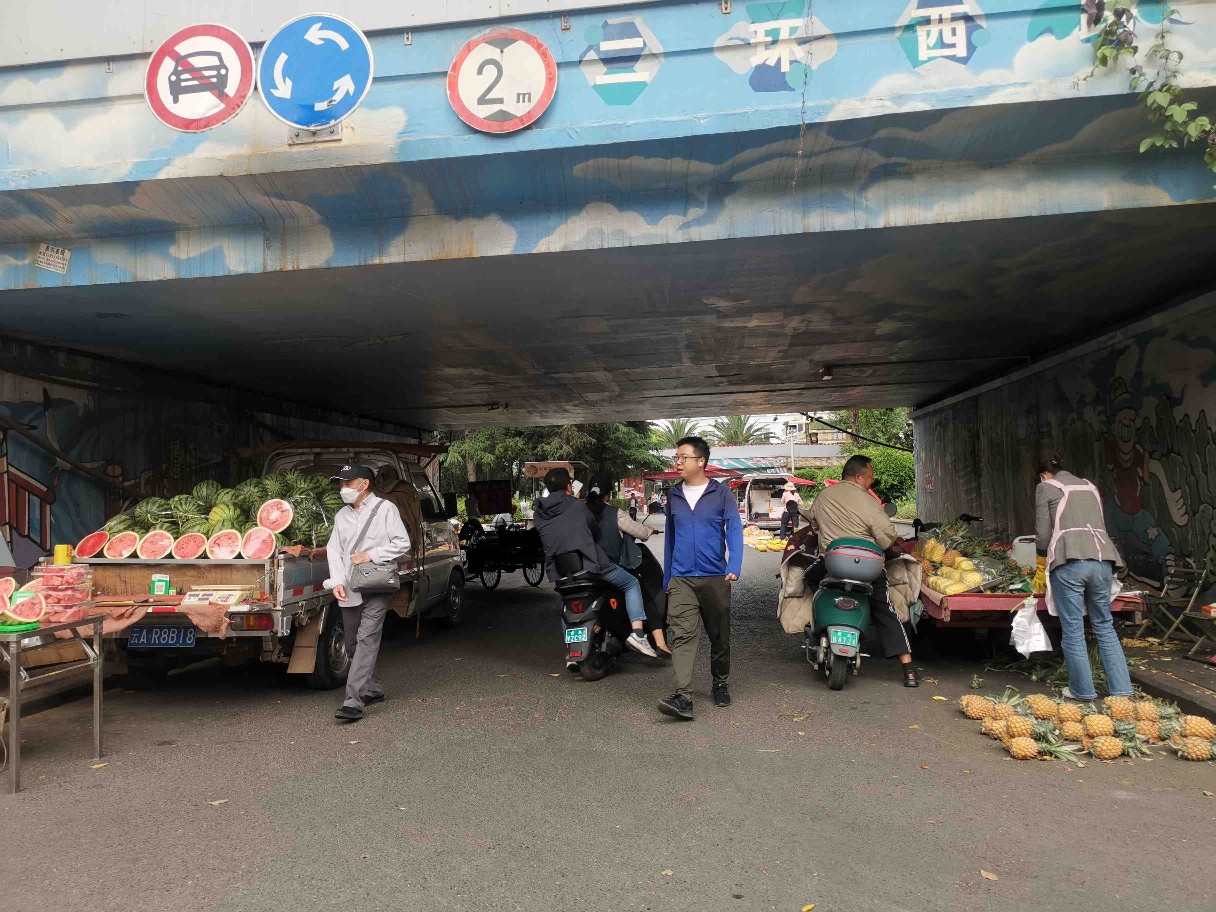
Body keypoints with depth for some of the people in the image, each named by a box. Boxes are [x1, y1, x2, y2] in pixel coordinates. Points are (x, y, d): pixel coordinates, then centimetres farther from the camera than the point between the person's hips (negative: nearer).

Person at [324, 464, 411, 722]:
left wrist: (370, 555, -14)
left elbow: (402, 543, -6)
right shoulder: (341, 515, 15)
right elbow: (333, 550, 8)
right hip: (349, 590, 7)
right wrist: (337, 582, -6)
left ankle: (353, 701, -18)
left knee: (367, 639, -15)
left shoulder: (385, 509, -2)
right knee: (352, 643, 12)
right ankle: (374, 689, 28)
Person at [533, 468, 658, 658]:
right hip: (589, 564, -4)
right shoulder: (577, 506, 1)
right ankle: (637, 632, -5)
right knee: (632, 583, 12)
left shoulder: (539, 513, 9)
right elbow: (596, 531, 13)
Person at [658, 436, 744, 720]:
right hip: (681, 579, 2)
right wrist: (667, 578, 18)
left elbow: (734, 530, -8)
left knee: (719, 636, 12)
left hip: (715, 578, -1)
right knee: (682, 635, -13)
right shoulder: (674, 495, 10)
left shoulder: (721, 493, 0)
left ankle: (720, 684, 32)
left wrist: (734, 566, -23)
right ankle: (683, 696, -19)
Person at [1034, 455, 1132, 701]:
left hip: (1070, 561, -5)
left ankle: (1083, 690, 6)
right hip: (1102, 558, 6)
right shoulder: (1090, 487, 26)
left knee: (1072, 630, 1)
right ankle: (1121, 689, 13)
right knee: (1104, 626, 13)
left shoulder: (1046, 487, 10)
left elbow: (1043, 534, 4)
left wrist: (1041, 571, 13)